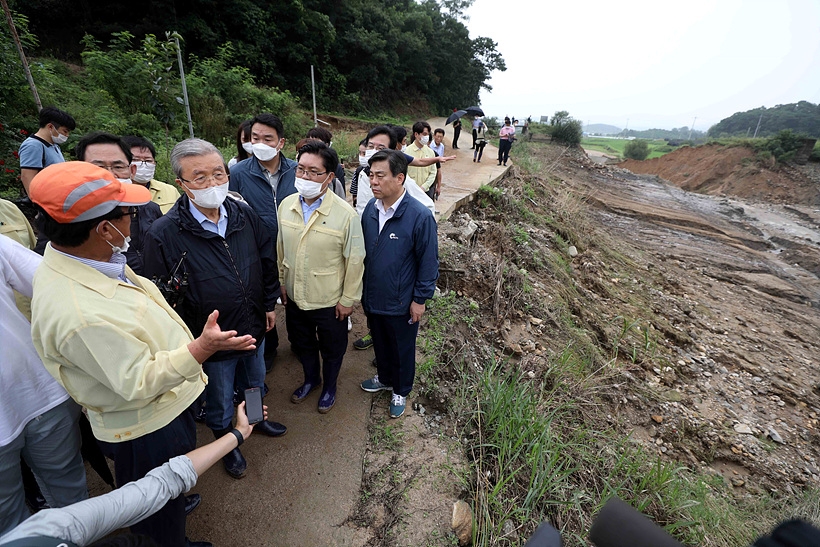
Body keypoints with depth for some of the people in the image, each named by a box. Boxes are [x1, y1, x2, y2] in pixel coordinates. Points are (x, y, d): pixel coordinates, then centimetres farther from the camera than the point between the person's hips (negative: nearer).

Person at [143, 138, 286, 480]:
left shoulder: (245, 215, -8)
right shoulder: (164, 234, -21)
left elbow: (268, 261, 4)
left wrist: (270, 303, 7)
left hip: (255, 327, 4)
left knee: (255, 384, 29)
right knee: (220, 399, 21)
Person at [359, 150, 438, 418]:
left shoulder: (420, 216, -23)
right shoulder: (371, 208, -5)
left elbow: (429, 262, -15)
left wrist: (420, 299, -12)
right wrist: (362, 287, 11)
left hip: (401, 303, -5)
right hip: (372, 296, 5)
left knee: (402, 349, 18)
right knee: (380, 343, 26)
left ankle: (400, 392, 43)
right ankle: (384, 378, 53)